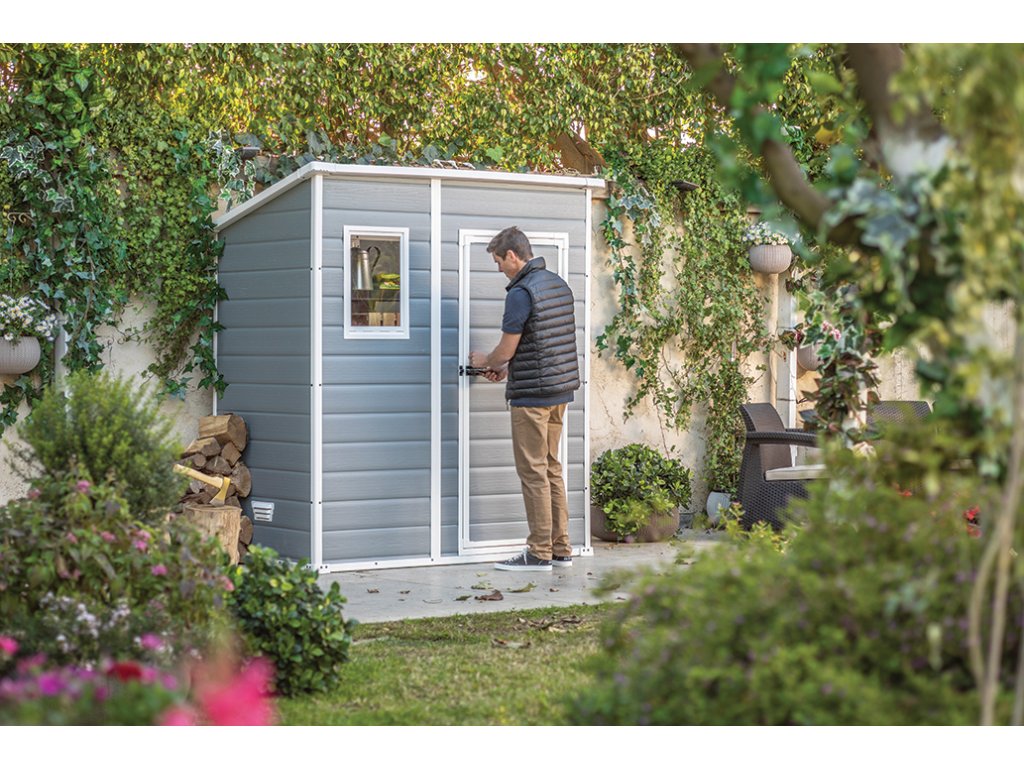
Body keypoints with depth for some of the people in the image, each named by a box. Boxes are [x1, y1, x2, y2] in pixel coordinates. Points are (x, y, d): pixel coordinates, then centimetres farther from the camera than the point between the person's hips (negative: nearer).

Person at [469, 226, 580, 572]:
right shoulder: (559, 285, 11)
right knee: (552, 469, 14)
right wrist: (506, 369, 21)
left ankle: (539, 553, 1)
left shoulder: (521, 293, -17)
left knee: (533, 472, -2)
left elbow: (505, 350, -14)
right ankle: (561, 549, 17)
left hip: (532, 395, -9)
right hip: (561, 390, 9)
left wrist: (485, 361, 8)